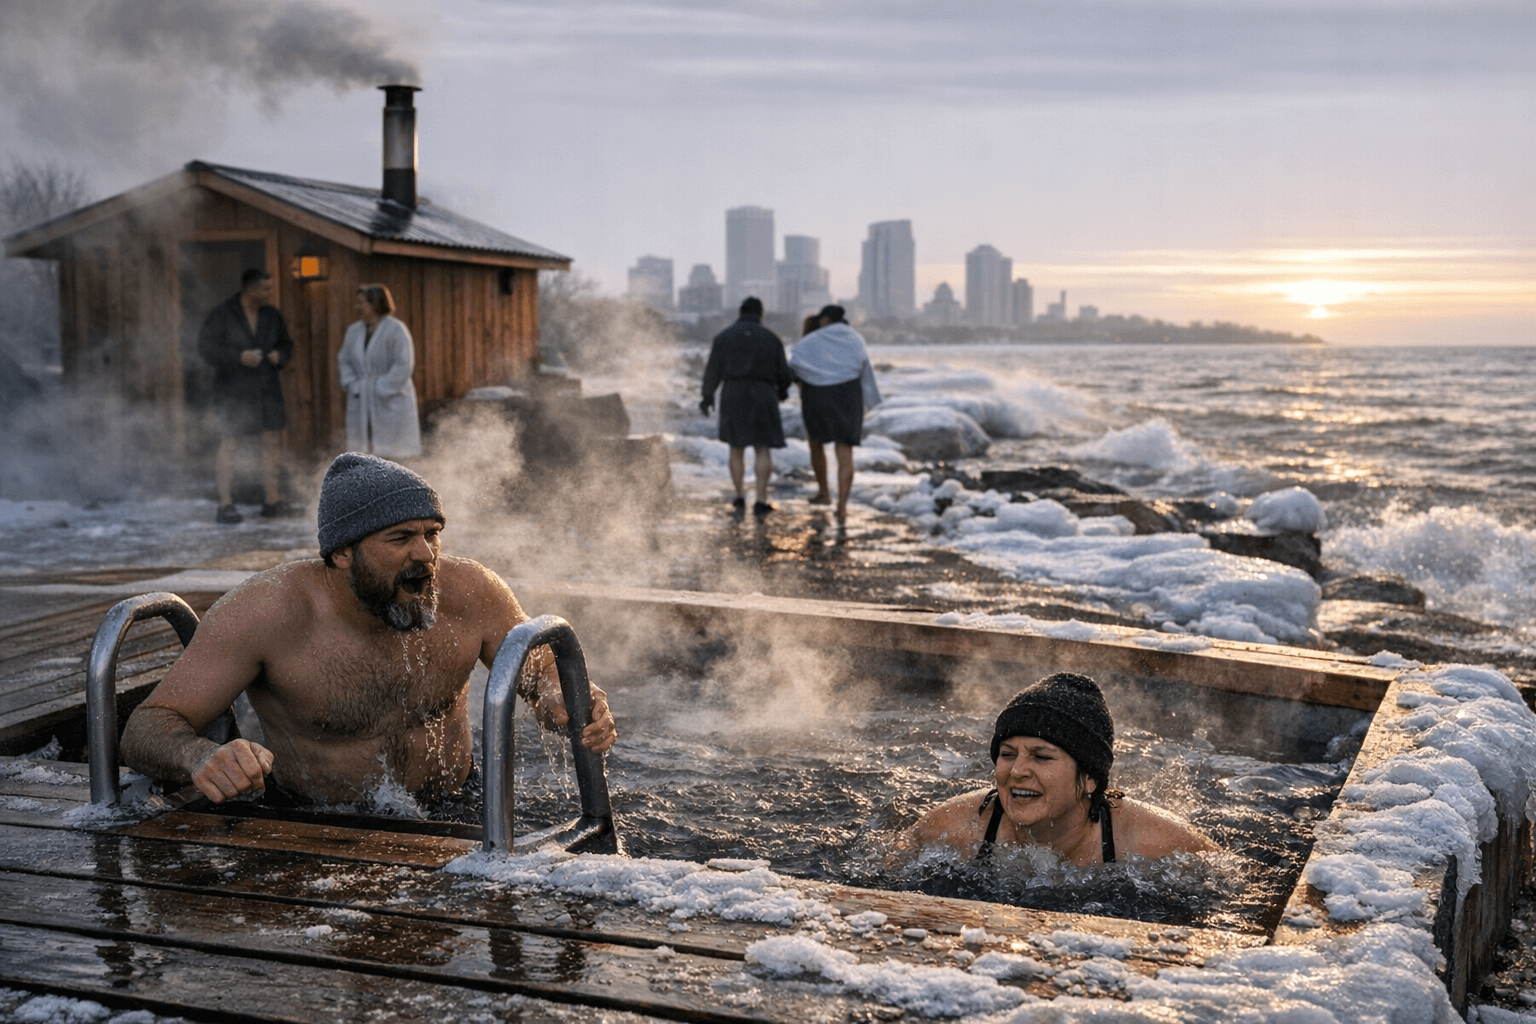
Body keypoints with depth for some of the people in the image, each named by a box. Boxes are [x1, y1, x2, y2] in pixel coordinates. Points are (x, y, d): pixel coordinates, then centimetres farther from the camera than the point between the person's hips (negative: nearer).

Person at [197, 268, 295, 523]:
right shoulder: (221, 315, -6)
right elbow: (205, 346, -9)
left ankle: (273, 500, 11)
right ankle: (225, 504, 0)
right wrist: (239, 356, -19)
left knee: (273, 441, 3)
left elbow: (286, 343, 21)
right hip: (233, 389, -5)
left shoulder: (272, 315, 9)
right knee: (229, 444, -5)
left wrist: (280, 355, -2)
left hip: (267, 387, 5)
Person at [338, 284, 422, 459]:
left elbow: (404, 365, -14)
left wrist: (380, 389, -15)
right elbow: (345, 361, 16)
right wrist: (352, 385, -2)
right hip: (361, 404, 6)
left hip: (391, 404, -6)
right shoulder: (354, 331, 10)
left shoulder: (396, 330, -9)